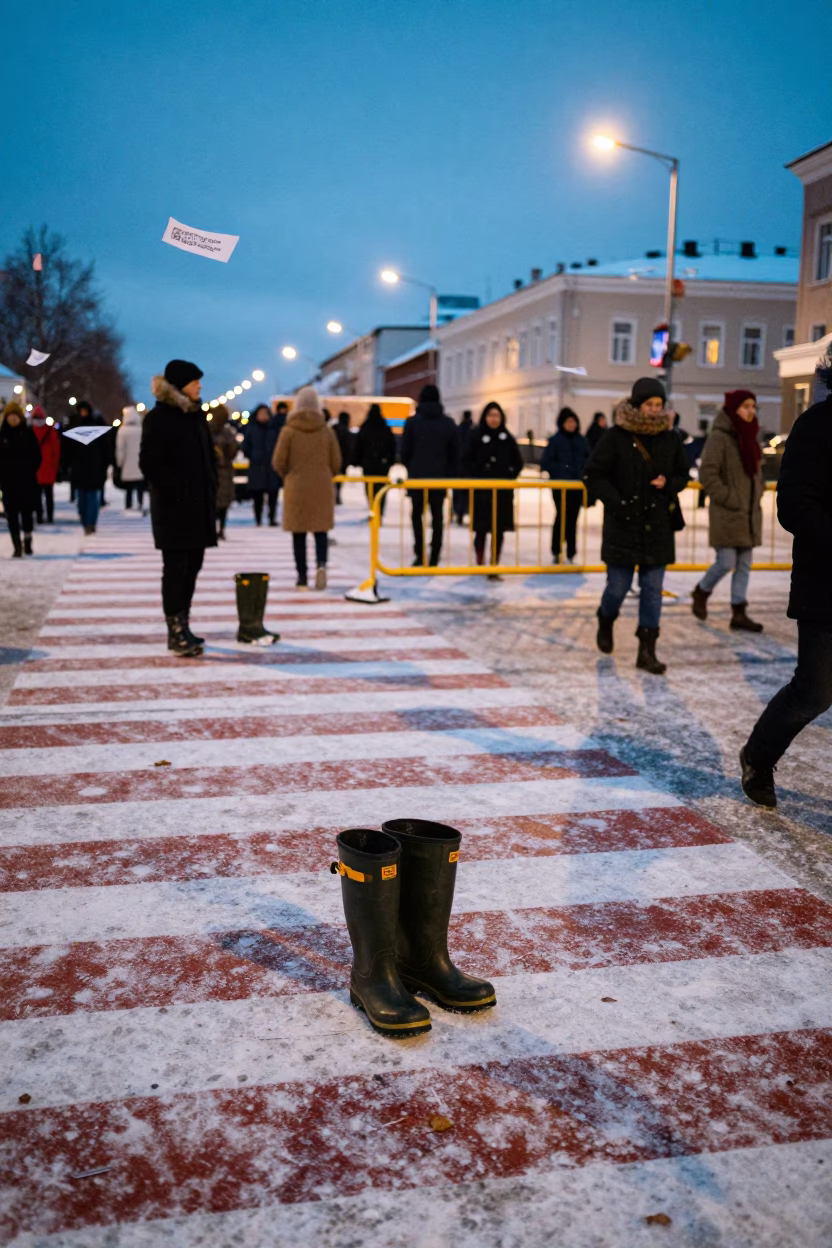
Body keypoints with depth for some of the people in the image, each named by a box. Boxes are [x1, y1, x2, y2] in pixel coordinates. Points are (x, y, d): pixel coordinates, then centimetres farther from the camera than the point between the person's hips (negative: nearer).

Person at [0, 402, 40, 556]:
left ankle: (27, 544, 19)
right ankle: (17, 546, 2)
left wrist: (31, 471, -5)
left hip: (26, 481, -1)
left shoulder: (28, 434, 1)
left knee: (26, 512, 6)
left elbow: (36, 455, 3)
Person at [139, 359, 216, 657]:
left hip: (200, 505, 8)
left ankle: (183, 628, 17)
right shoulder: (158, 418, -8)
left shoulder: (197, 415, 15)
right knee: (176, 568, -6)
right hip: (173, 507, -7)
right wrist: (177, 491, -17)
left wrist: (211, 489, 8)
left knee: (192, 566, 9)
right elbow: (149, 463, -12)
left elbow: (209, 456, 21)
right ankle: (176, 632, -4)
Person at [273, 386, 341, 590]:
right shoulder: (326, 430, 0)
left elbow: (278, 462, -4)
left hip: (296, 488, -1)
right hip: (322, 488, 1)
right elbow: (336, 463, 3)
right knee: (320, 530, 8)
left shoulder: (289, 431, -6)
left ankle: (302, 577, 8)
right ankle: (321, 563, -16)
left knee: (299, 533, 7)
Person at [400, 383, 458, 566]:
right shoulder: (449, 423, 3)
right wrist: (450, 474, 11)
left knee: (417, 514, 9)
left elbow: (405, 450, -1)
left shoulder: (412, 421, -3)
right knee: (437, 515, 7)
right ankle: (434, 557, 3)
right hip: (440, 476, 2)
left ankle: (420, 554, -1)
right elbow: (455, 453, 3)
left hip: (417, 476, -1)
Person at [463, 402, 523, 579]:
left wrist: (509, 477, 2)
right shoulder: (476, 437, -2)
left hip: (503, 491, 2)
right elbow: (467, 463, 1)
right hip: (482, 491, -2)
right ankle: (479, 563, 19)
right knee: (481, 529, -2)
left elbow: (518, 463, 14)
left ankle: (494, 569, 7)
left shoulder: (508, 439, 5)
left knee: (498, 530, 1)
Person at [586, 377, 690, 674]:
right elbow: (594, 475, -5)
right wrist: (617, 502, -15)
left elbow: (682, 475, 16)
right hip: (623, 525, -3)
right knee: (618, 586, 2)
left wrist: (668, 484, -7)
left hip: (658, 526, 3)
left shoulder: (670, 438, 6)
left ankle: (647, 651, 8)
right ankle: (606, 621, 36)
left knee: (653, 589, 3)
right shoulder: (615, 437, -6)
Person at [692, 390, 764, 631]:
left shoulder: (749, 435, 13)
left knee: (744, 565, 7)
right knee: (726, 562, -8)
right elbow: (707, 474, -18)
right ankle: (701, 593, 19)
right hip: (727, 513, -7)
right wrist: (728, 498, -17)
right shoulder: (719, 437, -12)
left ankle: (739, 613, 12)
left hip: (749, 514, 8)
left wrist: (757, 496, 11)